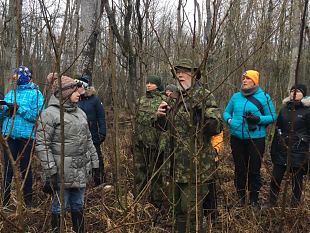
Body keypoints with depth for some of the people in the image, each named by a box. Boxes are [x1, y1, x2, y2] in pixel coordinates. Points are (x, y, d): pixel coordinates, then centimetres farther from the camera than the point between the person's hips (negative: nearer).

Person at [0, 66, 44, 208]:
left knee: (25, 169, 7)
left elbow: (38, 115, -15)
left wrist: (19, 108, -18)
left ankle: (28, 201, 19)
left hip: (26, 136, -4)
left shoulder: (35, 93, -3)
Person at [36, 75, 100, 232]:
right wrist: (51, 172, -17)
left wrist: (95, 165, 14)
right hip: (62, 173, -6)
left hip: (81, 171, 7)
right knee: (59, 208, 5)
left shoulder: (80, 113, 13)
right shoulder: (50, 113, -10)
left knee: (78, 207, 17)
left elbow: (88, 141, 17)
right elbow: (41, 144, -15)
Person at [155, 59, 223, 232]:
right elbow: (164, 127, 20)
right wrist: (160, 116, -2)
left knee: (191, 209, -1)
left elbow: (217, 127, -20)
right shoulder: (175, 98, 10)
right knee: (178, 206, 18)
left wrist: (203, 111, -36)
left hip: (196, 163, -7)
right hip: (177, 163, 7)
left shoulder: (205, 96, -10)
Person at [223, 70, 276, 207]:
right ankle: (241, 199, 27)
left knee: (254, 170, 5)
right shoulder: (236, 96, 7)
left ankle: (254, 200, 20)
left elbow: (272, 117, -1)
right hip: (237, 138, 3)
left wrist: (258, 119, -19)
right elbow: (226, 112, 16)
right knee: (239, 169, 12)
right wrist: (229, 119, -6)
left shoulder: (264, 97, -3)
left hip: (256, 139, -3)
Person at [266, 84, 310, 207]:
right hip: (281, 150, 4)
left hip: (298, 152, -3)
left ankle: (294, 207, 21)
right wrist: (273, 149, 15)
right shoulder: (284, 109, 10)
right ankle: (271, 205, 19)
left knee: (297, 182, 6)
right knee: (275, 179, 4)